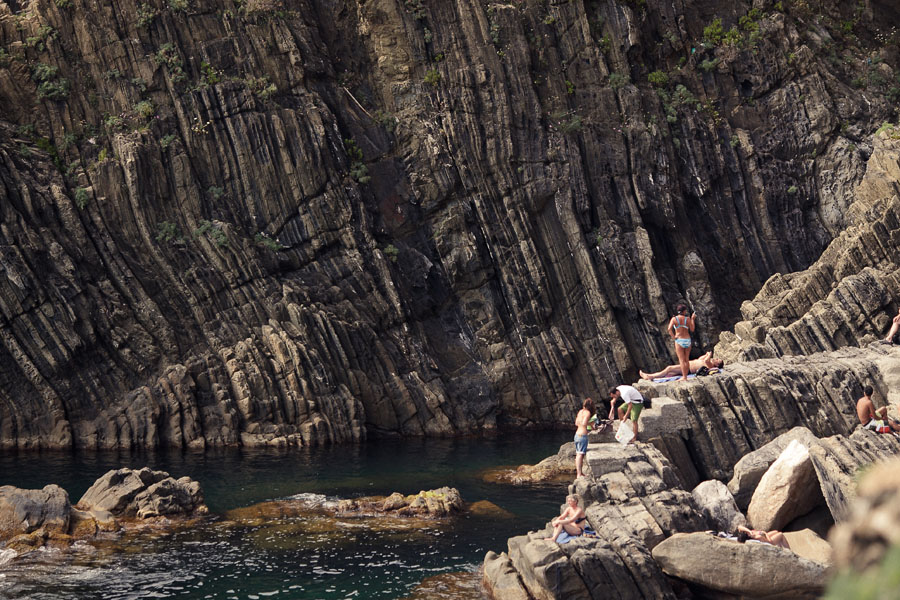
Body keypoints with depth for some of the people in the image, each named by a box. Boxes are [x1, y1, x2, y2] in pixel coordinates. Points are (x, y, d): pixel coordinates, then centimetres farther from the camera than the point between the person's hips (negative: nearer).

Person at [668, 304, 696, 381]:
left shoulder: (674, 319, -6)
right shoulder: (687, 319, -2)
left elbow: (669, 329, -19)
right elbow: (692, 330, 6)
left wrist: (673, 337, -5)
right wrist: (692, 319, 12)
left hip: (679, 340, -2)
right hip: (687, 340, 2)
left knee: (681, 360, -3)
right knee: (687, 360, 11)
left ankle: (684, 377, -8)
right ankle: (686, 376, 13)